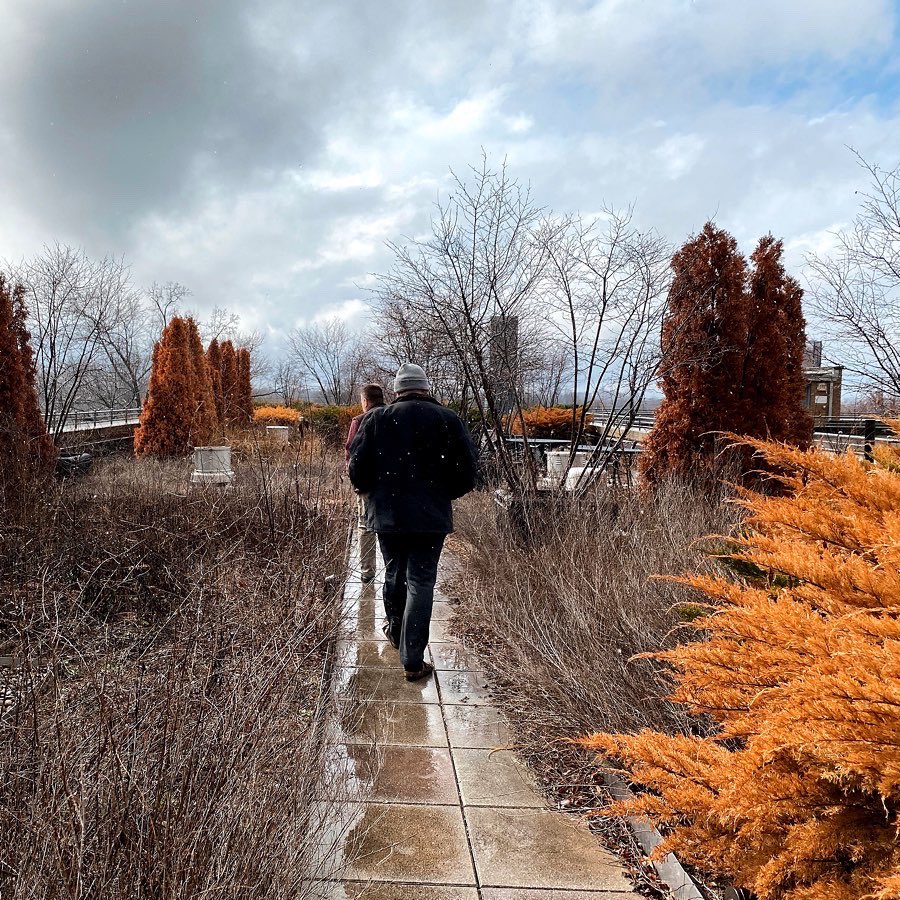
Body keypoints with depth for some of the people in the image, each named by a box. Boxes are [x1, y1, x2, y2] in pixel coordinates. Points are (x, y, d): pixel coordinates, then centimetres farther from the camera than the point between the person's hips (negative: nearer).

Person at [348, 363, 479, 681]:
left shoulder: (376, 419, -1)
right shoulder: (448, 420, -3)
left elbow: (358, 471, -2)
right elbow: (467, 473, -4)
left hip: (387, 515, 2)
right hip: (431, 517, -2)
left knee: (394, 574, 21)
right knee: (421, 583, 2)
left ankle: (395, 631, 41)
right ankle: (413, 661, 3)